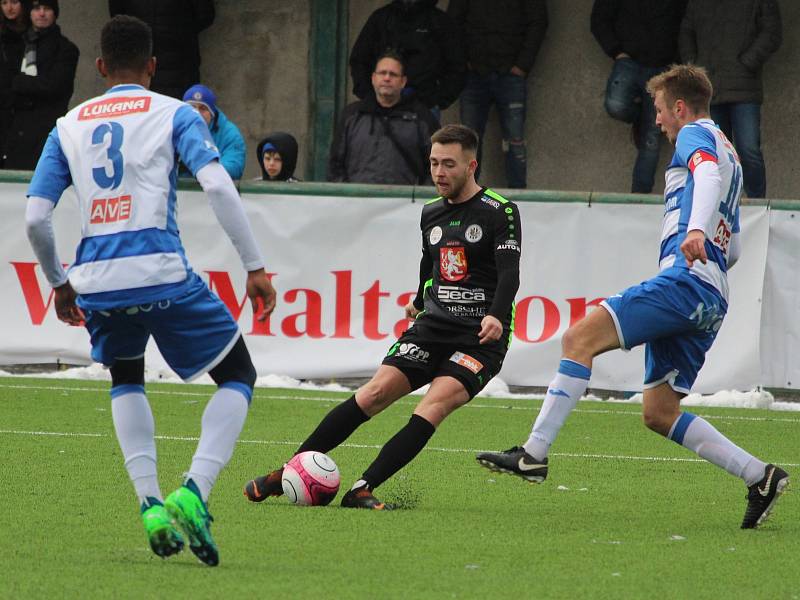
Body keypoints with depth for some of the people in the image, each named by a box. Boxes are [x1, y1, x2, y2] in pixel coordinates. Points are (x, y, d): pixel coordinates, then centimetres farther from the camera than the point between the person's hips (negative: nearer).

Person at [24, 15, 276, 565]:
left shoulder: (68, 127, 16)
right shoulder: (174, 114, 6)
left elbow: (35, 217, 10)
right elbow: (217, 185, -9)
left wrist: (59, 283, 26)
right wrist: (256, 266, -7)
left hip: (96, 281, 4)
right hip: (161, 272, -4)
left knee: (126, 380, 31)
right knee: (238, 375, 12)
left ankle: (150, 504, 13)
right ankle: (193, 492, -11)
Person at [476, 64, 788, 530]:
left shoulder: (696, 135, 3)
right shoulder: (728, 154, 32)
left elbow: (709, 173, -22)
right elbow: (733, 249, 36)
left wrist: (696, 231, -40)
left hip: (686, 280, -10)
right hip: (713, 301, 10)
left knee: (581, 338, -18)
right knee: (659, 413, 7)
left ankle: (534, 454, -27)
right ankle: (760, 477, 3)